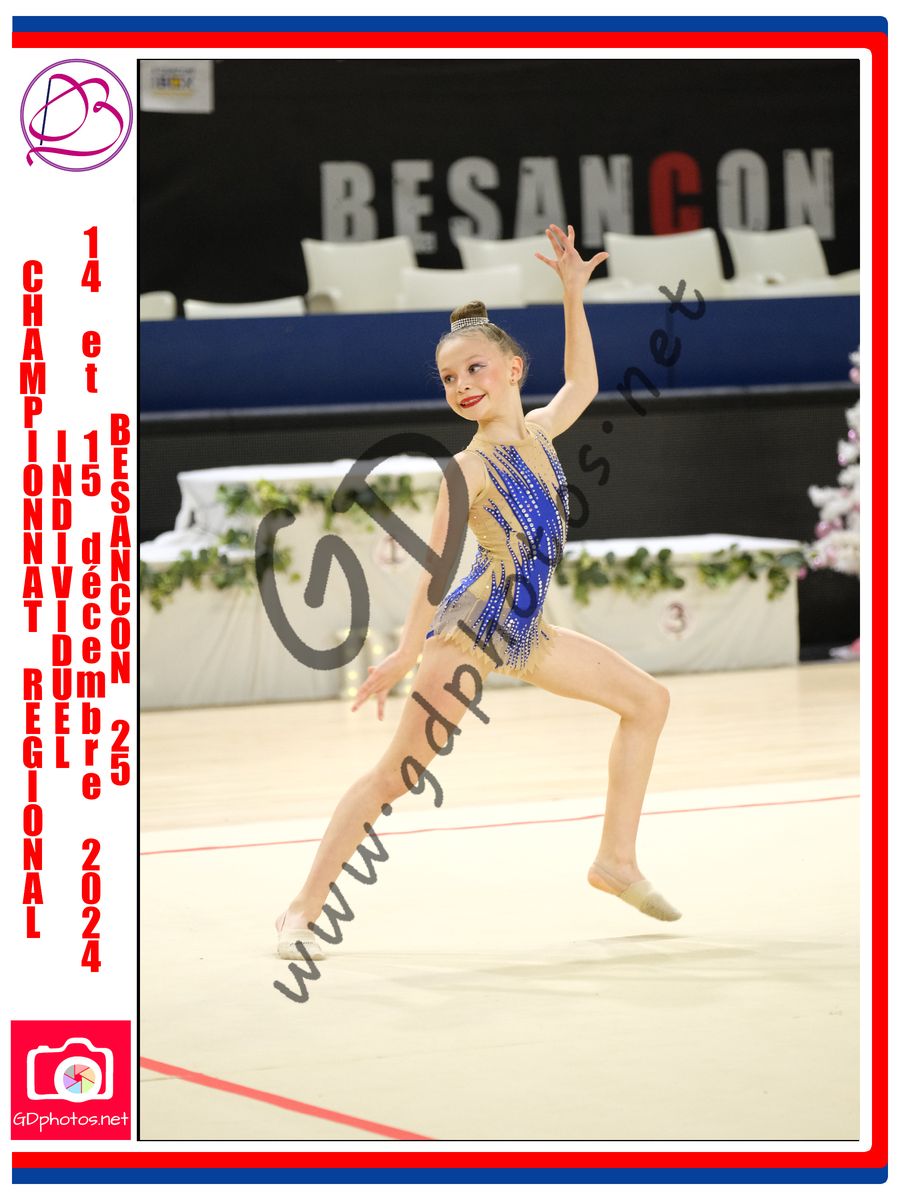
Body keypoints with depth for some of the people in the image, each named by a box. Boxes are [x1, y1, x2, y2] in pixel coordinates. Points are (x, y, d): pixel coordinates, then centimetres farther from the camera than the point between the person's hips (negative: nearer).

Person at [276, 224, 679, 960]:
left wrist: (574, 296, 19)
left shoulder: (539, 432, 5)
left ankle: (617, 860, 15)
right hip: (468, 630, -8)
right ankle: (302, 911, -11)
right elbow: (437, 566, -20)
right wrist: (406, 655, -28)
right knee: (399, 773, -13)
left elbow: (582, 386, 25)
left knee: (648, 700, 12)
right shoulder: (468, 469, -14)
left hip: (523, 634, 8)